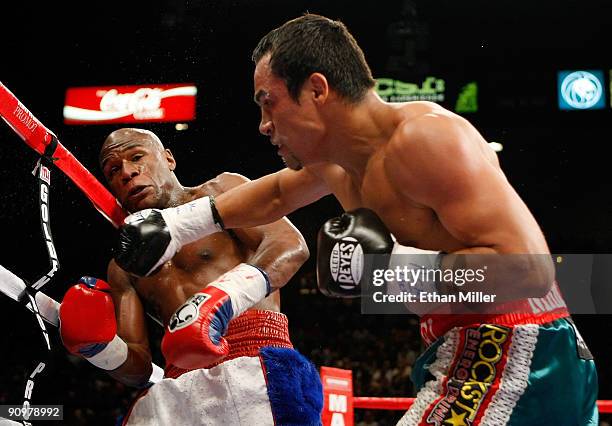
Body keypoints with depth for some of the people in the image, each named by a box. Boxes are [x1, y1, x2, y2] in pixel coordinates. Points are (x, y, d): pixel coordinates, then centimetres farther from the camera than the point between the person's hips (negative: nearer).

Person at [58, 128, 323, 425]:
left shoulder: (220, 192, 11)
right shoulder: (123, 266, 25)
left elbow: (291, 245, -7)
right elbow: (138, 368, 21)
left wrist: (220, 299, -23)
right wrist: (99, 347, -2)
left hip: (254, 369, -4)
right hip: (178, 390, 4)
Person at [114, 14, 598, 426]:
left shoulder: (422, 137, -19)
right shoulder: (335, 162, 13)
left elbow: (530, 268, -25)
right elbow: (276, 194, 39)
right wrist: (182, 222, 32)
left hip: (512, 357, -10)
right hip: (475, 355, 10)